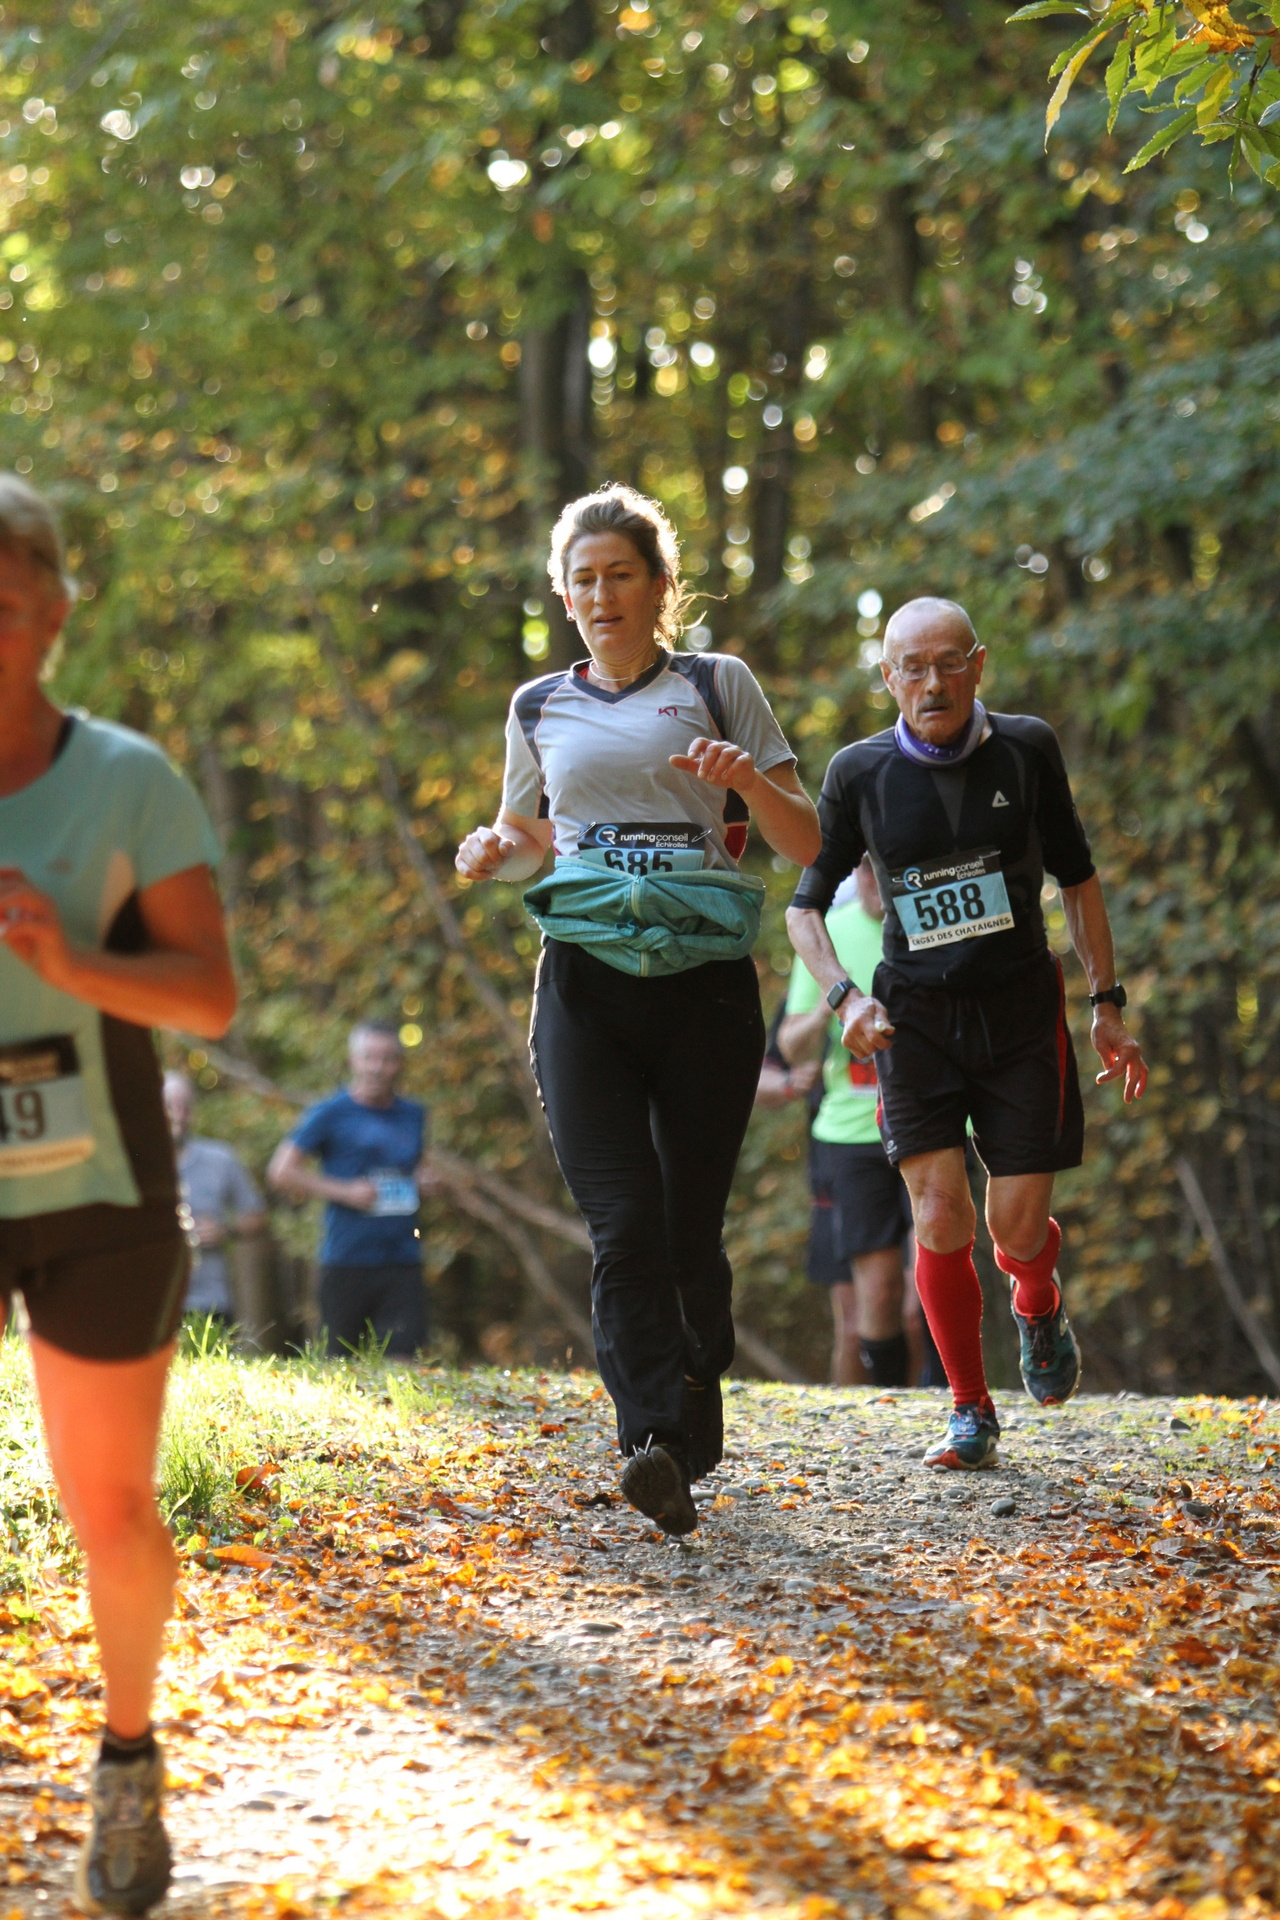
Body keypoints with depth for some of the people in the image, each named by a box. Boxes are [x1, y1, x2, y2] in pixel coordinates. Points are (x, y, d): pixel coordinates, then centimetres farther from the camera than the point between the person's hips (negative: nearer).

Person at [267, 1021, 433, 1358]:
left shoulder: (413, 1114, 15)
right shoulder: (332, 1113, 0)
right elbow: (280, 1172, -4)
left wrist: (425, 1180, 9)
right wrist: (344, 1191, -11)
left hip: (402, 1262, 3)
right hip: (348, 1263, -3)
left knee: (403, 1361, -8)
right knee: (339, 1366, 2)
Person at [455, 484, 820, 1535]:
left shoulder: (717, 684, 9)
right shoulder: (541, 707, 18)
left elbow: (807, 842, 6)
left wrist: (751, 780, -15)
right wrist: (492, 851, 5)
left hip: (706, 983, -1)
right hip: (585, 982, 1)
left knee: (690, 1229, -1)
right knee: (624, 1224, -15)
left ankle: (698, 1399, 22)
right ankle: (657, 1446, -26)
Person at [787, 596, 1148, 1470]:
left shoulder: (1028, 749, -3)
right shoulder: (861, 773, -4)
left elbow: (1077, 876, 9)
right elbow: (805, 906, 4)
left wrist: (1109, 1004, 7)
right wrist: (845, 995, -13)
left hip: (1021, 1011, 0)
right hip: (914, 1014, 0)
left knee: (1017, 1226, -3)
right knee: (940, 1217, -12)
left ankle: (1039, 1303, 35)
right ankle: (972, 1409, 6)